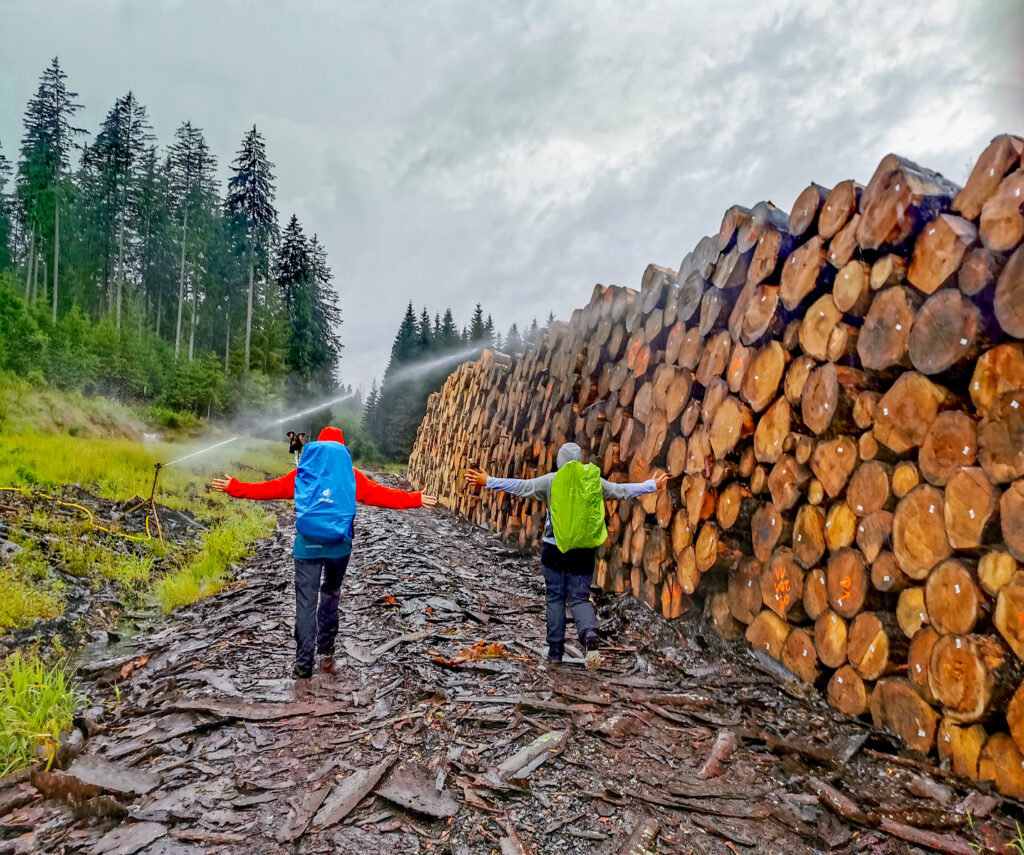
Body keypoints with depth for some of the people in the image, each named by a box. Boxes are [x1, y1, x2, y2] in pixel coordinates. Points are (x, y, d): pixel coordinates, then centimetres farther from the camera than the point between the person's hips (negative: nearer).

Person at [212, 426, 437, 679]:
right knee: (330, 594, 19)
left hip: (308, 545, 0)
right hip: (339, 546, 0)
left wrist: (234, 487, 17)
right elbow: (381, 494, 2)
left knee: (306, 601, 3)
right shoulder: (350, 475, 5)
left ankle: (304, 664, 1)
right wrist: (416, 500, 7)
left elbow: (269, 488, 7)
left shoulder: (304, 472, 6)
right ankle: (326, 651, 23)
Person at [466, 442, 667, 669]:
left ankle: (555, 650, 15)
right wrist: (653, 485, 27)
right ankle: (590, 636, -20)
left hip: (554, 548, -1)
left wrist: (488, 482, 3)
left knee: (555, 598, 11)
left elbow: (521, 486, -5)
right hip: (583, 551, 2)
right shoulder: (596, 482, 2)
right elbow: (624, 490, 12)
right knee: (580, 598, 7)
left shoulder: (551, 481, -5)